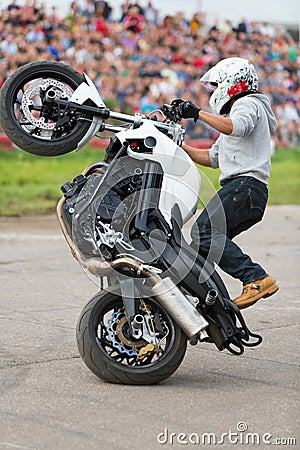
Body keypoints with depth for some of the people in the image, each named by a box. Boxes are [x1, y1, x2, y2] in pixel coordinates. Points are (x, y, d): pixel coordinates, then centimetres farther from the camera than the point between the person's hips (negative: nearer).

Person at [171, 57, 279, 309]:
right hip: (238, 188, 10)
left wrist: (198, 113, -21)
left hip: (246, 185, -10)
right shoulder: (234, 113, 35)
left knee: (205, 233, -25)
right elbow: (212, 158, 34)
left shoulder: (249, 104, 4)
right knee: (200, 243, 3)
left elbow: (236, 127, -22)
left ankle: (257, 279, -29)